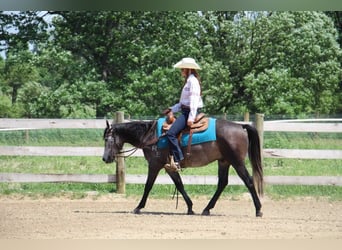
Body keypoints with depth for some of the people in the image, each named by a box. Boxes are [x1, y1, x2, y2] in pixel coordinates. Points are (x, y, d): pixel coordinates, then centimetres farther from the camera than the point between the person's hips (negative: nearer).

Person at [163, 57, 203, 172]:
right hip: (185, 111, 11)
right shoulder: (189, 81, 21)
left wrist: (191, 117, -26)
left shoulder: (192, 81, -12)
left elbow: (194, 99, -20)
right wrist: (172, 109, 18)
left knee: (171, 133, -23)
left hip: (189, 112, -11)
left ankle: (177, 161, -27)